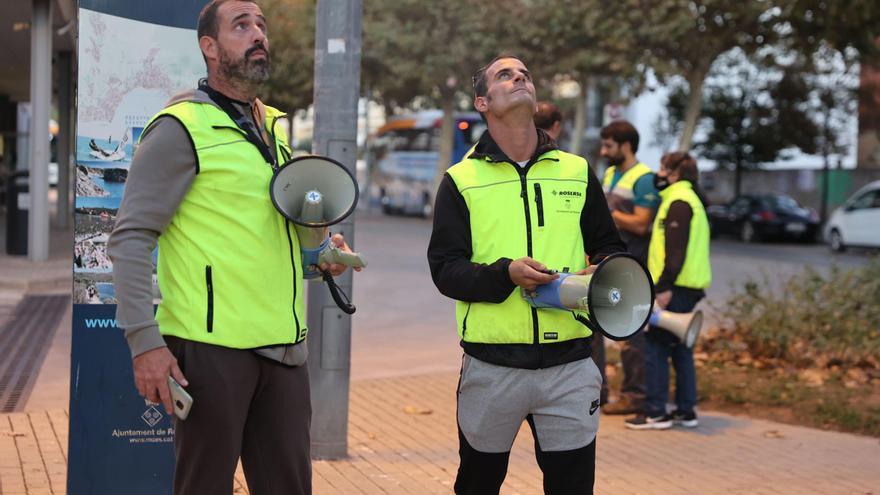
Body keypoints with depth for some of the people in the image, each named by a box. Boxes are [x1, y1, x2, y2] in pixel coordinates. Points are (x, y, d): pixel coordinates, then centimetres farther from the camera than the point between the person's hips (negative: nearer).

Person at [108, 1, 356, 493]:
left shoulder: (273, 127, 15)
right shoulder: (182, 128, -8)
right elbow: (131, 237, -12)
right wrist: (145, 340, -19)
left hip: (284, 343, 7)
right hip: (211, 344, -7)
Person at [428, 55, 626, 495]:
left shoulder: (577, 172, 10)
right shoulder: (461, 180, 3)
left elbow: (610, 247, 17)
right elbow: (445, 269, -4)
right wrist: (506, 274, -21)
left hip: (569, 363, 2)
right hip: (491, 365, -1)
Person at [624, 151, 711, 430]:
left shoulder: (679, 202, -11)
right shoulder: (690, 200, 21)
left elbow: (676, 251, -20)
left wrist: (665, 287, -23)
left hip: (676, 289, -10)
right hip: (689, 288, 10)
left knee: (656, 347, -6)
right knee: (680, 349, 13)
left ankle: (656, 413, -5)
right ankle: (685, 411, 17)